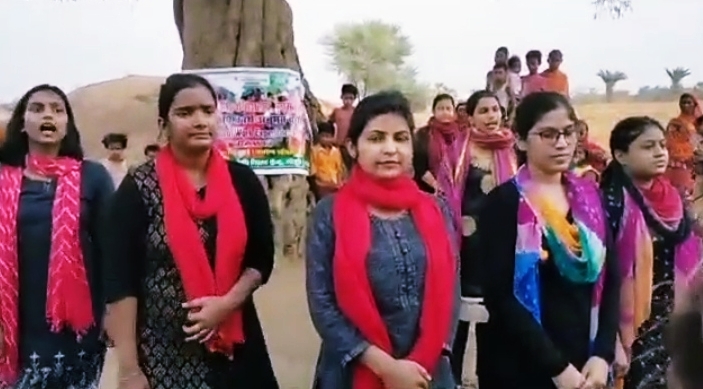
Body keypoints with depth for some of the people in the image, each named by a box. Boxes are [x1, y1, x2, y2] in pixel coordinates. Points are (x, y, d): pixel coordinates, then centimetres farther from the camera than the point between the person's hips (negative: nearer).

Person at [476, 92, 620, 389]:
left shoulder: (591, 197, 6)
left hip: (584, 363, 5)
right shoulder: (503, 203, -9)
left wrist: (603, 353, -8)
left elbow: (610, 280, 4)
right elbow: (500, 296, -15)